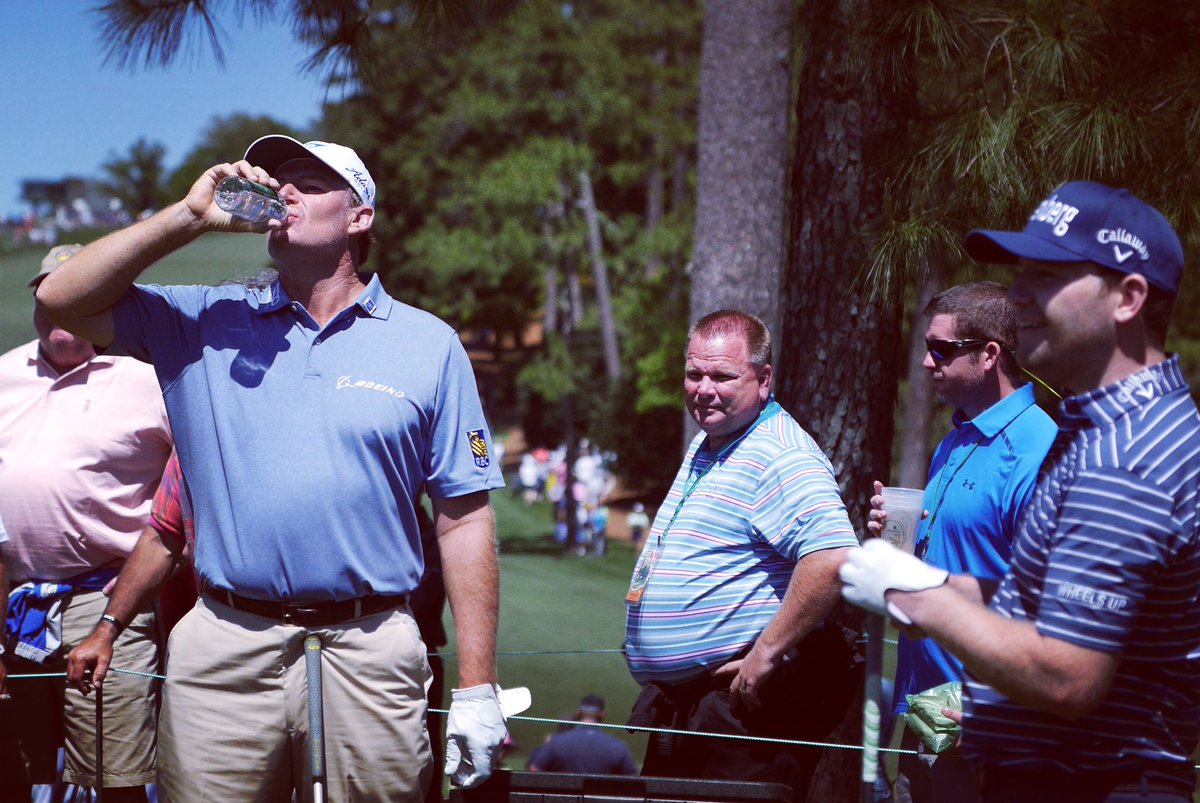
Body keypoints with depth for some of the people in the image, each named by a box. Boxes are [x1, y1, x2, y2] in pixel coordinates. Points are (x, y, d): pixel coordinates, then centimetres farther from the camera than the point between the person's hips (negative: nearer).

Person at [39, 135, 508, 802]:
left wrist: (478, 689, -2)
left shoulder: (428, 345, 5)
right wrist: (191, 217, -3)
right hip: (225, 651, 1)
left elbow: (464, 520, 3)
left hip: (370, 659, -1)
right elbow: (64, 300, 3)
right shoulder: (208, 322, 11)